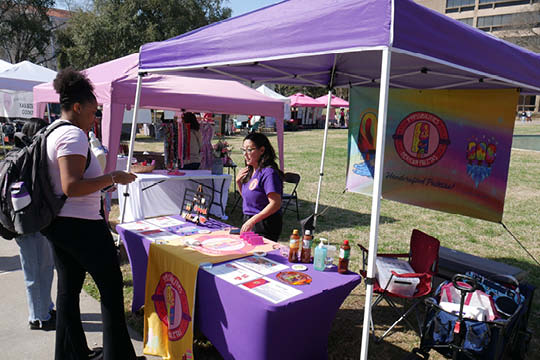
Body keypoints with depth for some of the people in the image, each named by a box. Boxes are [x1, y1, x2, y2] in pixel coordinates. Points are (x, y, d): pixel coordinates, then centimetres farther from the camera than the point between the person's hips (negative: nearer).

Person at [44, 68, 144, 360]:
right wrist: (113, 178, -19)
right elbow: (71, 186, -27)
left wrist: (103, 181, 18)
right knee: (111, 285, 2)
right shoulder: (74, 135, -17)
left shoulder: (52, 133, 13)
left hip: (57, 224, 10)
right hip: (81, 225, -10)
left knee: (68, 288, 16)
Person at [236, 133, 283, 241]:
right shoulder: (250, 171, 7)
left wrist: (252, 220, -27)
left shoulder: (268, 172, -19)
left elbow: (276, 204, -25)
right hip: (249, 221, 8)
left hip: (264, 228, -8)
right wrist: (238, 182, 3)